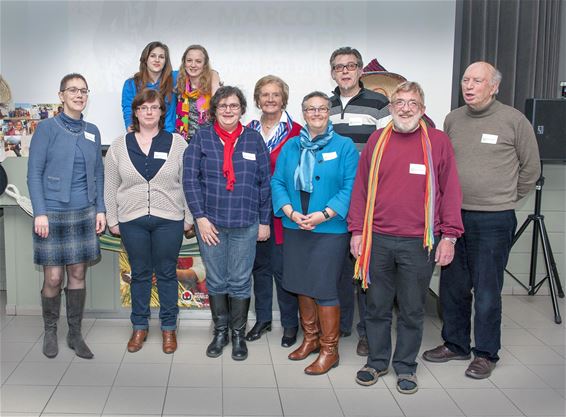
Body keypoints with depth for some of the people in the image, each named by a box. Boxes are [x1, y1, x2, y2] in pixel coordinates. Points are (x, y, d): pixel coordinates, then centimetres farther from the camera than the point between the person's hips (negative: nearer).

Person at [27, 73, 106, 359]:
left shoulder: (92, 131, 9)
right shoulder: (47, 128, -4)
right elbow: (34, 173, -7)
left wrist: (100, 209, 6)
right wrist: (40, 213, -13)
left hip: (84, 214, 4)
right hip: (53, 214, -4)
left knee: (78, 274, 8)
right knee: (53, 277, 0)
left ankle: (75, 334, 20)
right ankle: (50, 332, 20)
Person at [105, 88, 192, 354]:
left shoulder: (177, 143, 0)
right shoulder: (119, 146, 5)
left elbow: (187, 183, 2)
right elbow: (110, 187, 8)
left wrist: (188, 218, 0)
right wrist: (112, 220, 5)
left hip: (169, 220, -1)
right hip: (132, 221, 1)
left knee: (167, 273, 8)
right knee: (139, 274, 11)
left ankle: (169, 327, 20)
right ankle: (139, 327, 24)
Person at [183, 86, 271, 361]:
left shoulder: (254, 139, 6)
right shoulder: (201, 138, 3)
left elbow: (265, 182, 6)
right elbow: (190, 180, -1)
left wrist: (265, 221, 3)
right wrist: (200, 217, -8)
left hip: (246, 224, 0)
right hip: (210, 223, 0)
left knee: (240, 282, 5)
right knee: (216, 281, 9)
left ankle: (239, 335, 19)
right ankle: (220, 331, 25)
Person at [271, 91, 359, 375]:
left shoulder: (344, 146, -3)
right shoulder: (291, 146, 9)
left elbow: (351, 187, -10)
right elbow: (277, 181, 5)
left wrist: (324, 214, -19)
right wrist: (290, 211, -11)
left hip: (330, 229, -5)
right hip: (294, 227, 5)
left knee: (323, 289, -4)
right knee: (302, 286, 13)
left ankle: (329, 349, 11)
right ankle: (310, 338, 31)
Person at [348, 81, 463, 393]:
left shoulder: (438, 142, 1)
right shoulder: (377, 140, 7)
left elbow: (450, 191, 1)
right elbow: (361, 188, 9)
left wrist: (449, 236, -4)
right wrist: (357, 231, 4)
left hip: (419, 243, -2)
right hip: (377, 240, 2)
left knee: (412, 310, 9)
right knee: (377, 306, 12)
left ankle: (406, 366, 25)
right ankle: (377, 361, 29)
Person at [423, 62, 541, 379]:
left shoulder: (514, 121, -5)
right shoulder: (453, 120, 7)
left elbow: (531, 168, 4)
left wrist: (506, 198, 9)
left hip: (493, 220, -4)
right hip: (453, 216, 5)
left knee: (487, 290, 3)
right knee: (453, 286, 13)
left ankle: (486, 354, 18)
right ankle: (455, 344, 29)